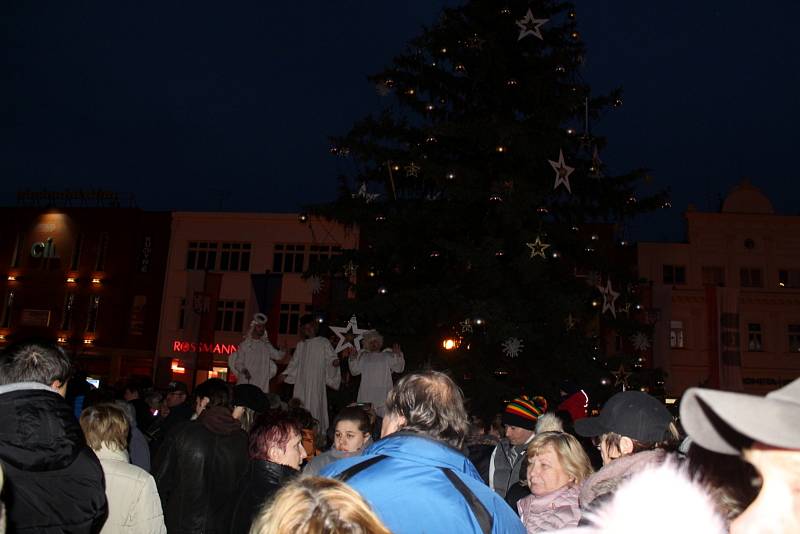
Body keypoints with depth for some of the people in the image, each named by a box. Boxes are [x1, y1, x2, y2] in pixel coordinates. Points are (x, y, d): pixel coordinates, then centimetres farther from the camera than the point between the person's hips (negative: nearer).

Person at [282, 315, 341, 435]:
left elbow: (331, 357, -5)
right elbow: (294, 363, 19)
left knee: (314, 407, -8)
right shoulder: (300, 345, 16)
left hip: (317, 384, -4)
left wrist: (334, 362, -27)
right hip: (301, 384, 5)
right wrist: (285, 374, 9)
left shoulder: (324, 343, 1)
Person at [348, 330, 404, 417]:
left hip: (383, 395, -1)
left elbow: (399, 368, 4)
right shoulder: (363, 356, 17)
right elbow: (354, 371, 12)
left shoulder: (388, 356, 13)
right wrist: (353, 358, -1)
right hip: (366, 395, 1)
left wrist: (398, 355, -10)